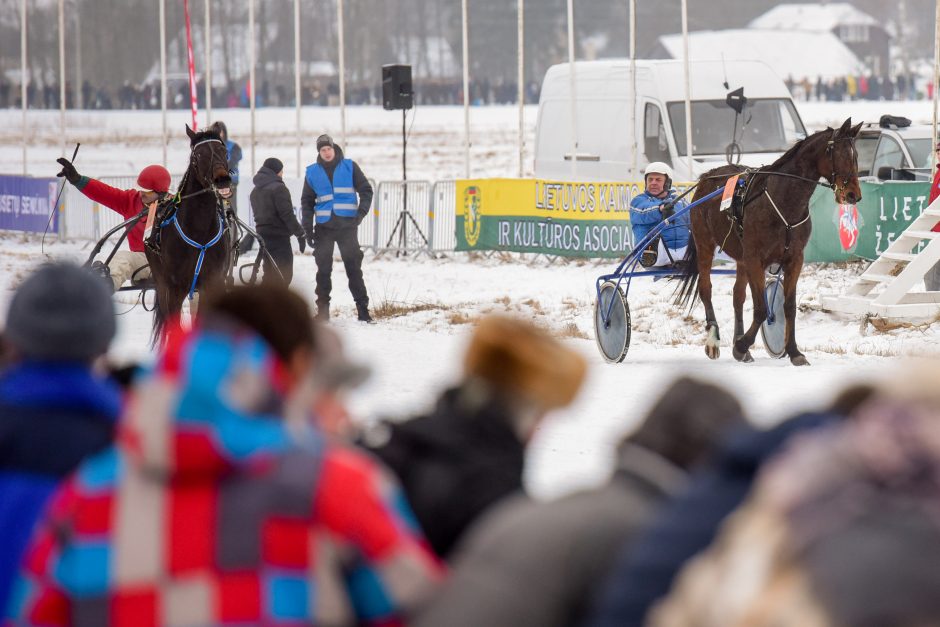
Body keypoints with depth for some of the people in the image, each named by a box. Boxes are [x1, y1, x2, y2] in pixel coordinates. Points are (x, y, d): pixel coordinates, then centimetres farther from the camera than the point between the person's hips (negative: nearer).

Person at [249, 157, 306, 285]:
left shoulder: (255, 191, 15)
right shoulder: (279, 188, -12)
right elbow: (287, 215, -17)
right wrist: (300, 234, -12)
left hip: (263, 235, 8)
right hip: (279, 236, -8)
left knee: (270, 274, 15)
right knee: (284, 274, -8)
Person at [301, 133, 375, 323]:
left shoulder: (349, 167, 3)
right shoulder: (312, 172, 7)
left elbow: (366, 190, 5)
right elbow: (307, 202, 12)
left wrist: (361, 212, -10)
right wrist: (308, 229, 4)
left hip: (347, 226, -2)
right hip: (324, 227, 2)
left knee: (353, 267, -3)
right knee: (323, 269, 2)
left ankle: (362, 309, -3)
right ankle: (322, 310, 7)